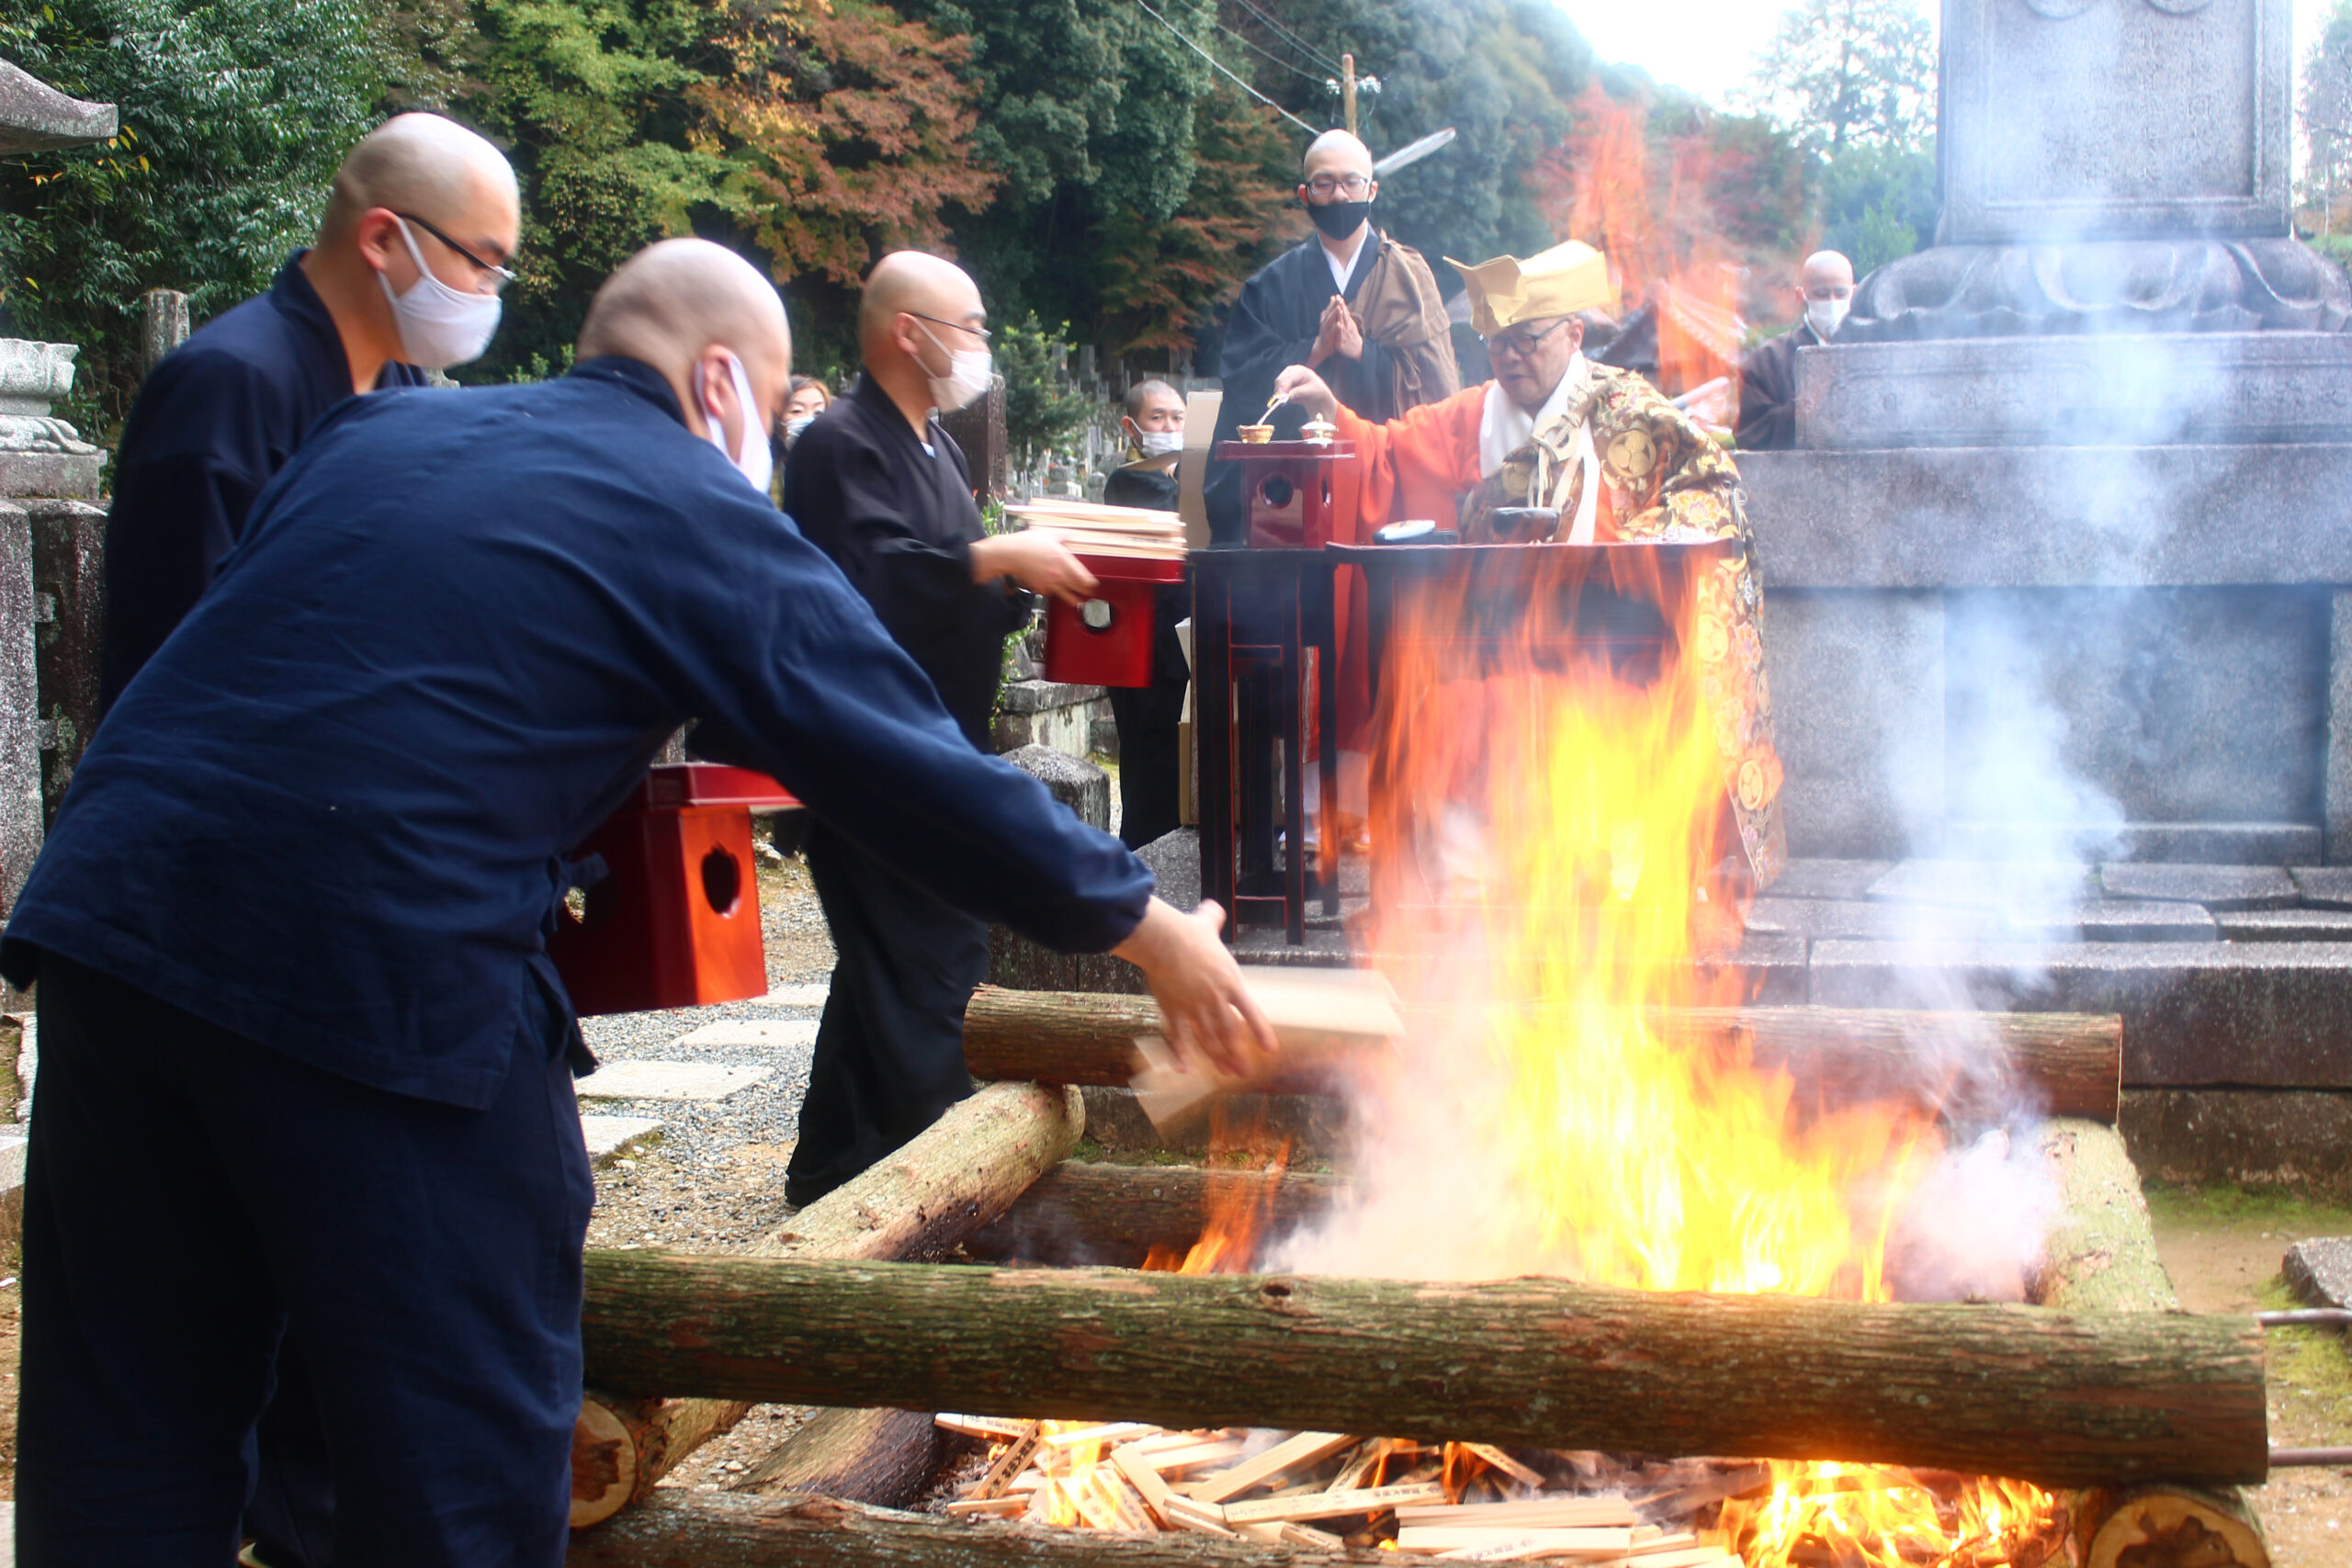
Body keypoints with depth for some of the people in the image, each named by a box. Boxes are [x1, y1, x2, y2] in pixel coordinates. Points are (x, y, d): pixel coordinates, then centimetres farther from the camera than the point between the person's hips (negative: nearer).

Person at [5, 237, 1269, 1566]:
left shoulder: (376, 433, 20)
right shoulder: (705, 520, 4)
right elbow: (927, 779, 5)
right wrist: (1152, 929, 17)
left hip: (109, 906, 7)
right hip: (386, 965, -6)